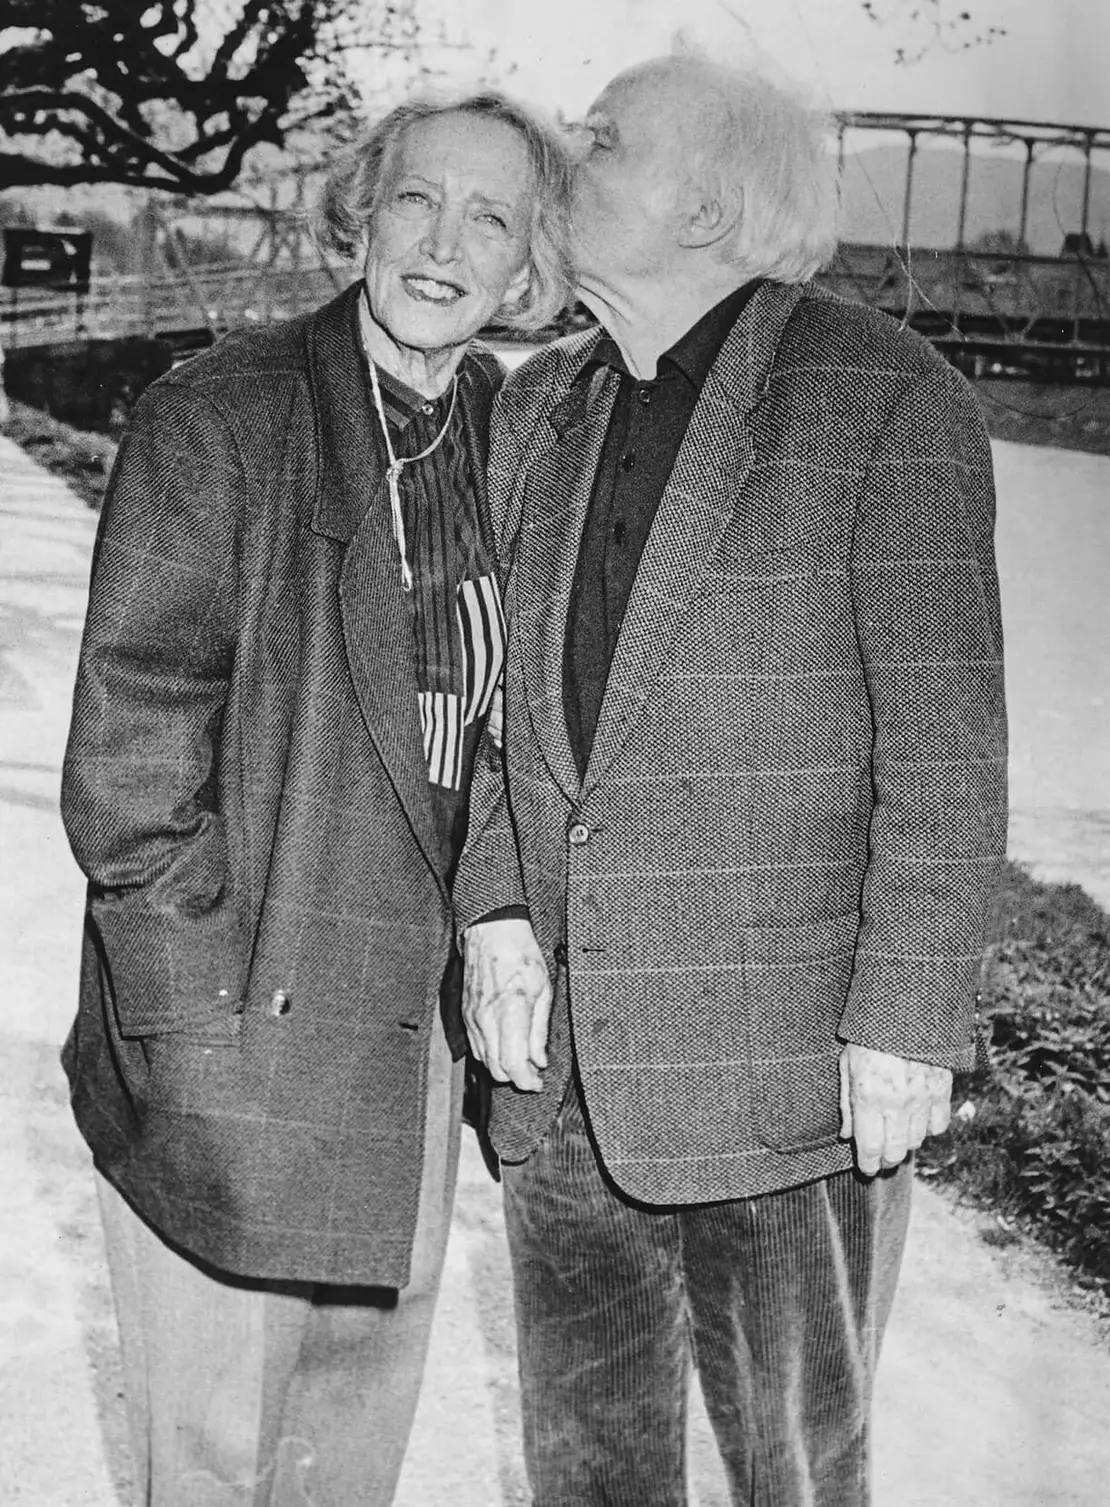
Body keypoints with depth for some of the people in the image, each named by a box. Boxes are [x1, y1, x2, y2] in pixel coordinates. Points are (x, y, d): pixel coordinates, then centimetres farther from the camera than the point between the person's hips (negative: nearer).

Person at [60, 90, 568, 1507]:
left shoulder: (506, 435, 5)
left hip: (414, 1019, 6)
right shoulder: (216, 419, -13)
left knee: (374, 1367, 22)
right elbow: (128, 748, -14)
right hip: (240, 1022, -5)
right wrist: (200, 1010, -16)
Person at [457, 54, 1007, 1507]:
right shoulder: (536, 409, 10)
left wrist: (908, 1020, -14)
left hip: (781, 1066, -6)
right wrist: (495, 907, 1)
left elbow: (946, 740, -12)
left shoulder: (887, 402, -10)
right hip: (565, 1063, 6)